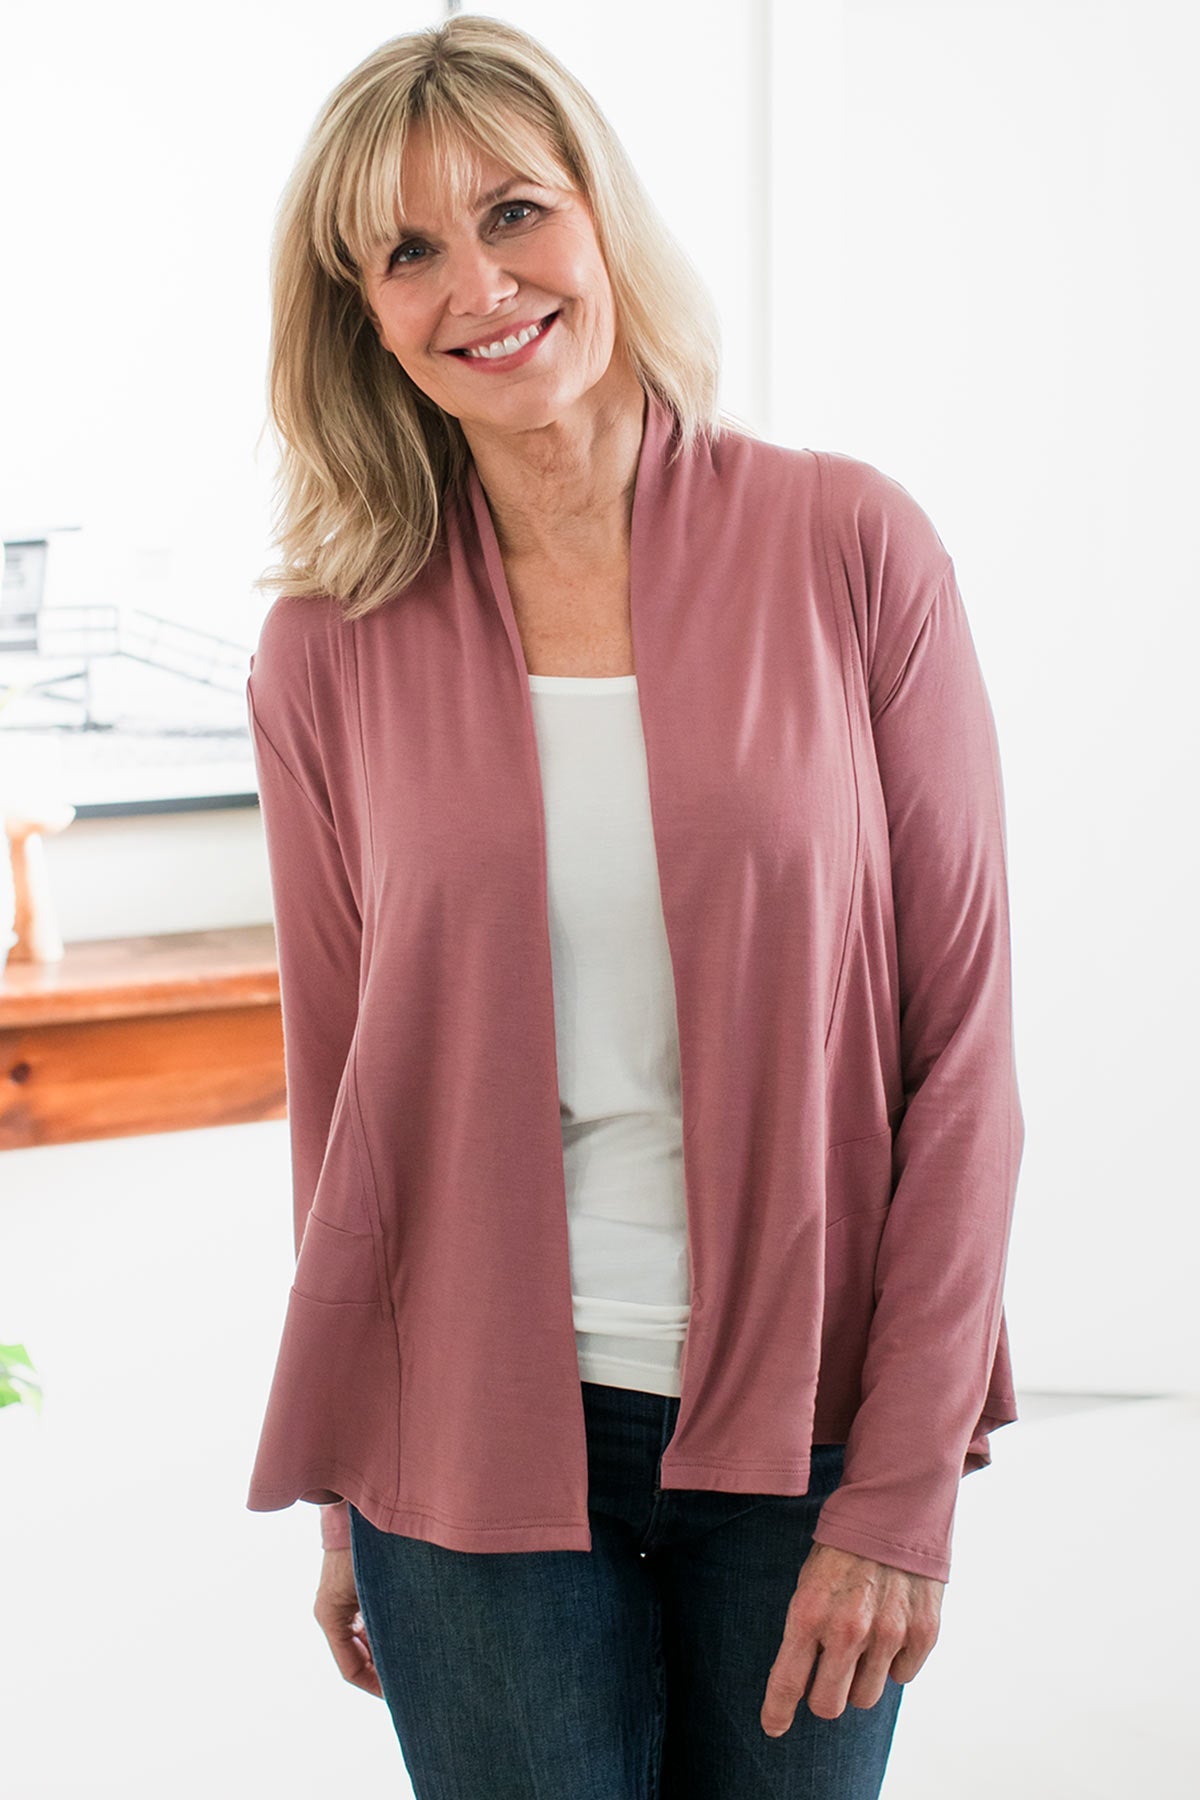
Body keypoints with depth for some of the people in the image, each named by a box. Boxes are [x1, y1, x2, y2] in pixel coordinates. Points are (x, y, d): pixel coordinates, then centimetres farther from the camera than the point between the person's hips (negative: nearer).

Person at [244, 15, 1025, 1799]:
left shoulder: (848, 548, -6)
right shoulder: (330, 649, -2)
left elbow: (960, 1041, -5)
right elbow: (339, 1085, 5)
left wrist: (906, 1485, -7)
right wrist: (345, 1509, 10)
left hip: (806, 1425, 0)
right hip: (477, 1435, 1)